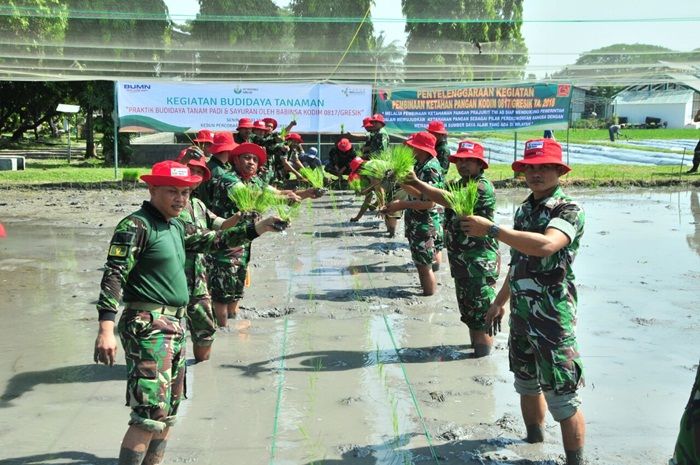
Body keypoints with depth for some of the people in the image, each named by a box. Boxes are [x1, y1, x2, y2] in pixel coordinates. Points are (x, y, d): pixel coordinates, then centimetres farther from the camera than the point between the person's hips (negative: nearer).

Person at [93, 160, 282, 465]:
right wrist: (106, 328, -29)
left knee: (167, 413, 17)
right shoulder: (136, 225, -11)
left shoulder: (175, 227, 14)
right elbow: (114, 276, -19)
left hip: (175, 326, 9)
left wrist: (255, 229, 25)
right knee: (150, 415, -15)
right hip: (148, 326, -9)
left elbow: (209, 241, 27)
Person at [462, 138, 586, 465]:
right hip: (521, 314, 8)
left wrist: (491, 229, -30)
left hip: (553, 317, -7)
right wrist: (500, 301, 22)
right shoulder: (523, 210, 8)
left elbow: (545, 245, -34)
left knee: (562, 398, -1)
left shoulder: (568, 210, -14)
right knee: (527, 385, 21)